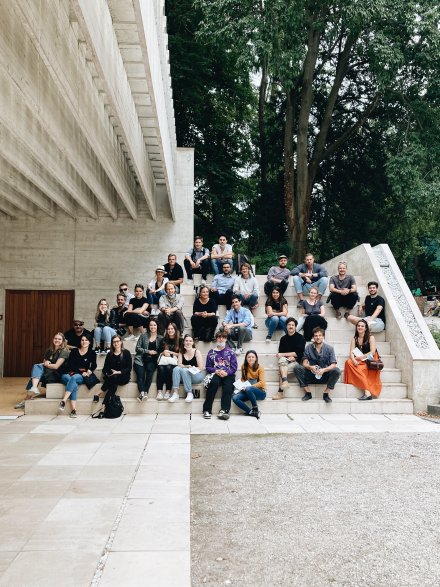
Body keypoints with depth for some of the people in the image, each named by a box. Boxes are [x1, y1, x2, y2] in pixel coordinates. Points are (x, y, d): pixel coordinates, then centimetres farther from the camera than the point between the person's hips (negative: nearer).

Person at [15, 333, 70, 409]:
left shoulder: (64, 351, -7)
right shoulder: (49, 350, 16)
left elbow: (56, 366, -14)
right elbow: (44, 362, 16)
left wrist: (46, 364, 0)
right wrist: (45, 363, -6)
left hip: (58, 375, -7)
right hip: (49, 373, 7)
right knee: (36, 366, -18)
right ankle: (34, 389, -34)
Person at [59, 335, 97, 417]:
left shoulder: (92, 353, 12)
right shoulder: (74, 351, 13)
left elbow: (94, 365, 2)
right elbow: (69, 365, 3)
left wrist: (89, 371, -20)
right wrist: (81, 371, -8)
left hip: (80, 377, -1)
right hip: (68, 374, 1)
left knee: (74, 378, -36)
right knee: (74, 384, -33)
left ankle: (63, 401, -48)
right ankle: (74, 410, -43)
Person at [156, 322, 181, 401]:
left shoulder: (179, 340, 7)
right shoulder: (164, 339, 17)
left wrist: (170, 352, -7)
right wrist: (164, 352, -7)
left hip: (173, 361, -2)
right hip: (163, 360, 2)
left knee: (168, 368, -35)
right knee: (161, 368, -31)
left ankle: (168, 392, -31)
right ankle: (159, 392, -36)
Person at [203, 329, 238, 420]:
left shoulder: (230, 352, 16)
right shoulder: (211, 352, 18)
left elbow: (234, 367, 6)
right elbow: (208, 367, 11)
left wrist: (226, 372, -14)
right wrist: (216, 371, -10)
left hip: (228, 375, 0)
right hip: (215, 374, 0)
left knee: (228, 387, -32)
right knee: (213, 382, -34)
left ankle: (224, 410, -42)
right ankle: (207, 410, -34)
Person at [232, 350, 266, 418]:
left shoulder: (260, 367, -5)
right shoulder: (244, 366, 6)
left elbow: (262, 383, -12)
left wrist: (249, 386, -22)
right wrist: (242, 386, -6)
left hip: (260, 392, -4)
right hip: (248, 392, 4)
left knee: (248, 389, -38)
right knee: (235, 398, -25)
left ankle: (255, 409, -16)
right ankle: (252, 412, -19)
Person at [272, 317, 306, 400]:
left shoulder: (300, 338, 0)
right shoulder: (283, 339, 11)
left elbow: (298, 353, -9)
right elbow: (280, 353, 8)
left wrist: (283, 354, -11)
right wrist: (289, 356, -13)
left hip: (296, 362, -3)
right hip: (285, 361, 3)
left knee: (282, 369, -29)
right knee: (282, 360, -32)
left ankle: (280, 392, -31)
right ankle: (285, 382, -44)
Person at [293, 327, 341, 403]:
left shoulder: (329, 348, -4)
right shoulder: (308, 347, -1)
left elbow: (333, 364, -11)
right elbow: (304, 363, -6)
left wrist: (324, 370, -30)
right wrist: (310, 367, -30)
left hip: (324, 375, -1)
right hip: (311, 375, 1)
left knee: (337, 371, -29)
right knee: (297, 367, -23)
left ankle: (326, 394, -13)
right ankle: (308, 393, -13)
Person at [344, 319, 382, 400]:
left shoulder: (370, 337, 0)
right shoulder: (354, 339, 11)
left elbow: (372, 352, -10)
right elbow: (351, 352, 0)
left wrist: (360, 357, -15)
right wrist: (354, 360, -22)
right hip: (359, 362, 4)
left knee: (360, 369, -34)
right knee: (349, 362, -27)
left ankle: (367, 392, -36)